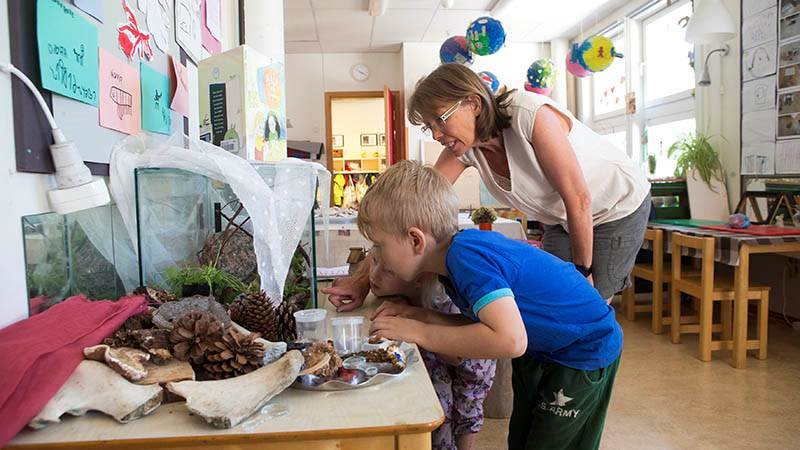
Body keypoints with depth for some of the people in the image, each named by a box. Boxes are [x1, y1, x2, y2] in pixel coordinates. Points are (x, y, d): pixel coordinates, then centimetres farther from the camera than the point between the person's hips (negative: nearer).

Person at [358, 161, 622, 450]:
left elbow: (509, 340, -44)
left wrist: (420, 333, -34)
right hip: (540, 350, 9)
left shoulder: (466, 255, -34)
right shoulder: (460, 248, -7)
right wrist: (424, 317, -14)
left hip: (587, 350, -9)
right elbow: (483, 325, 0)